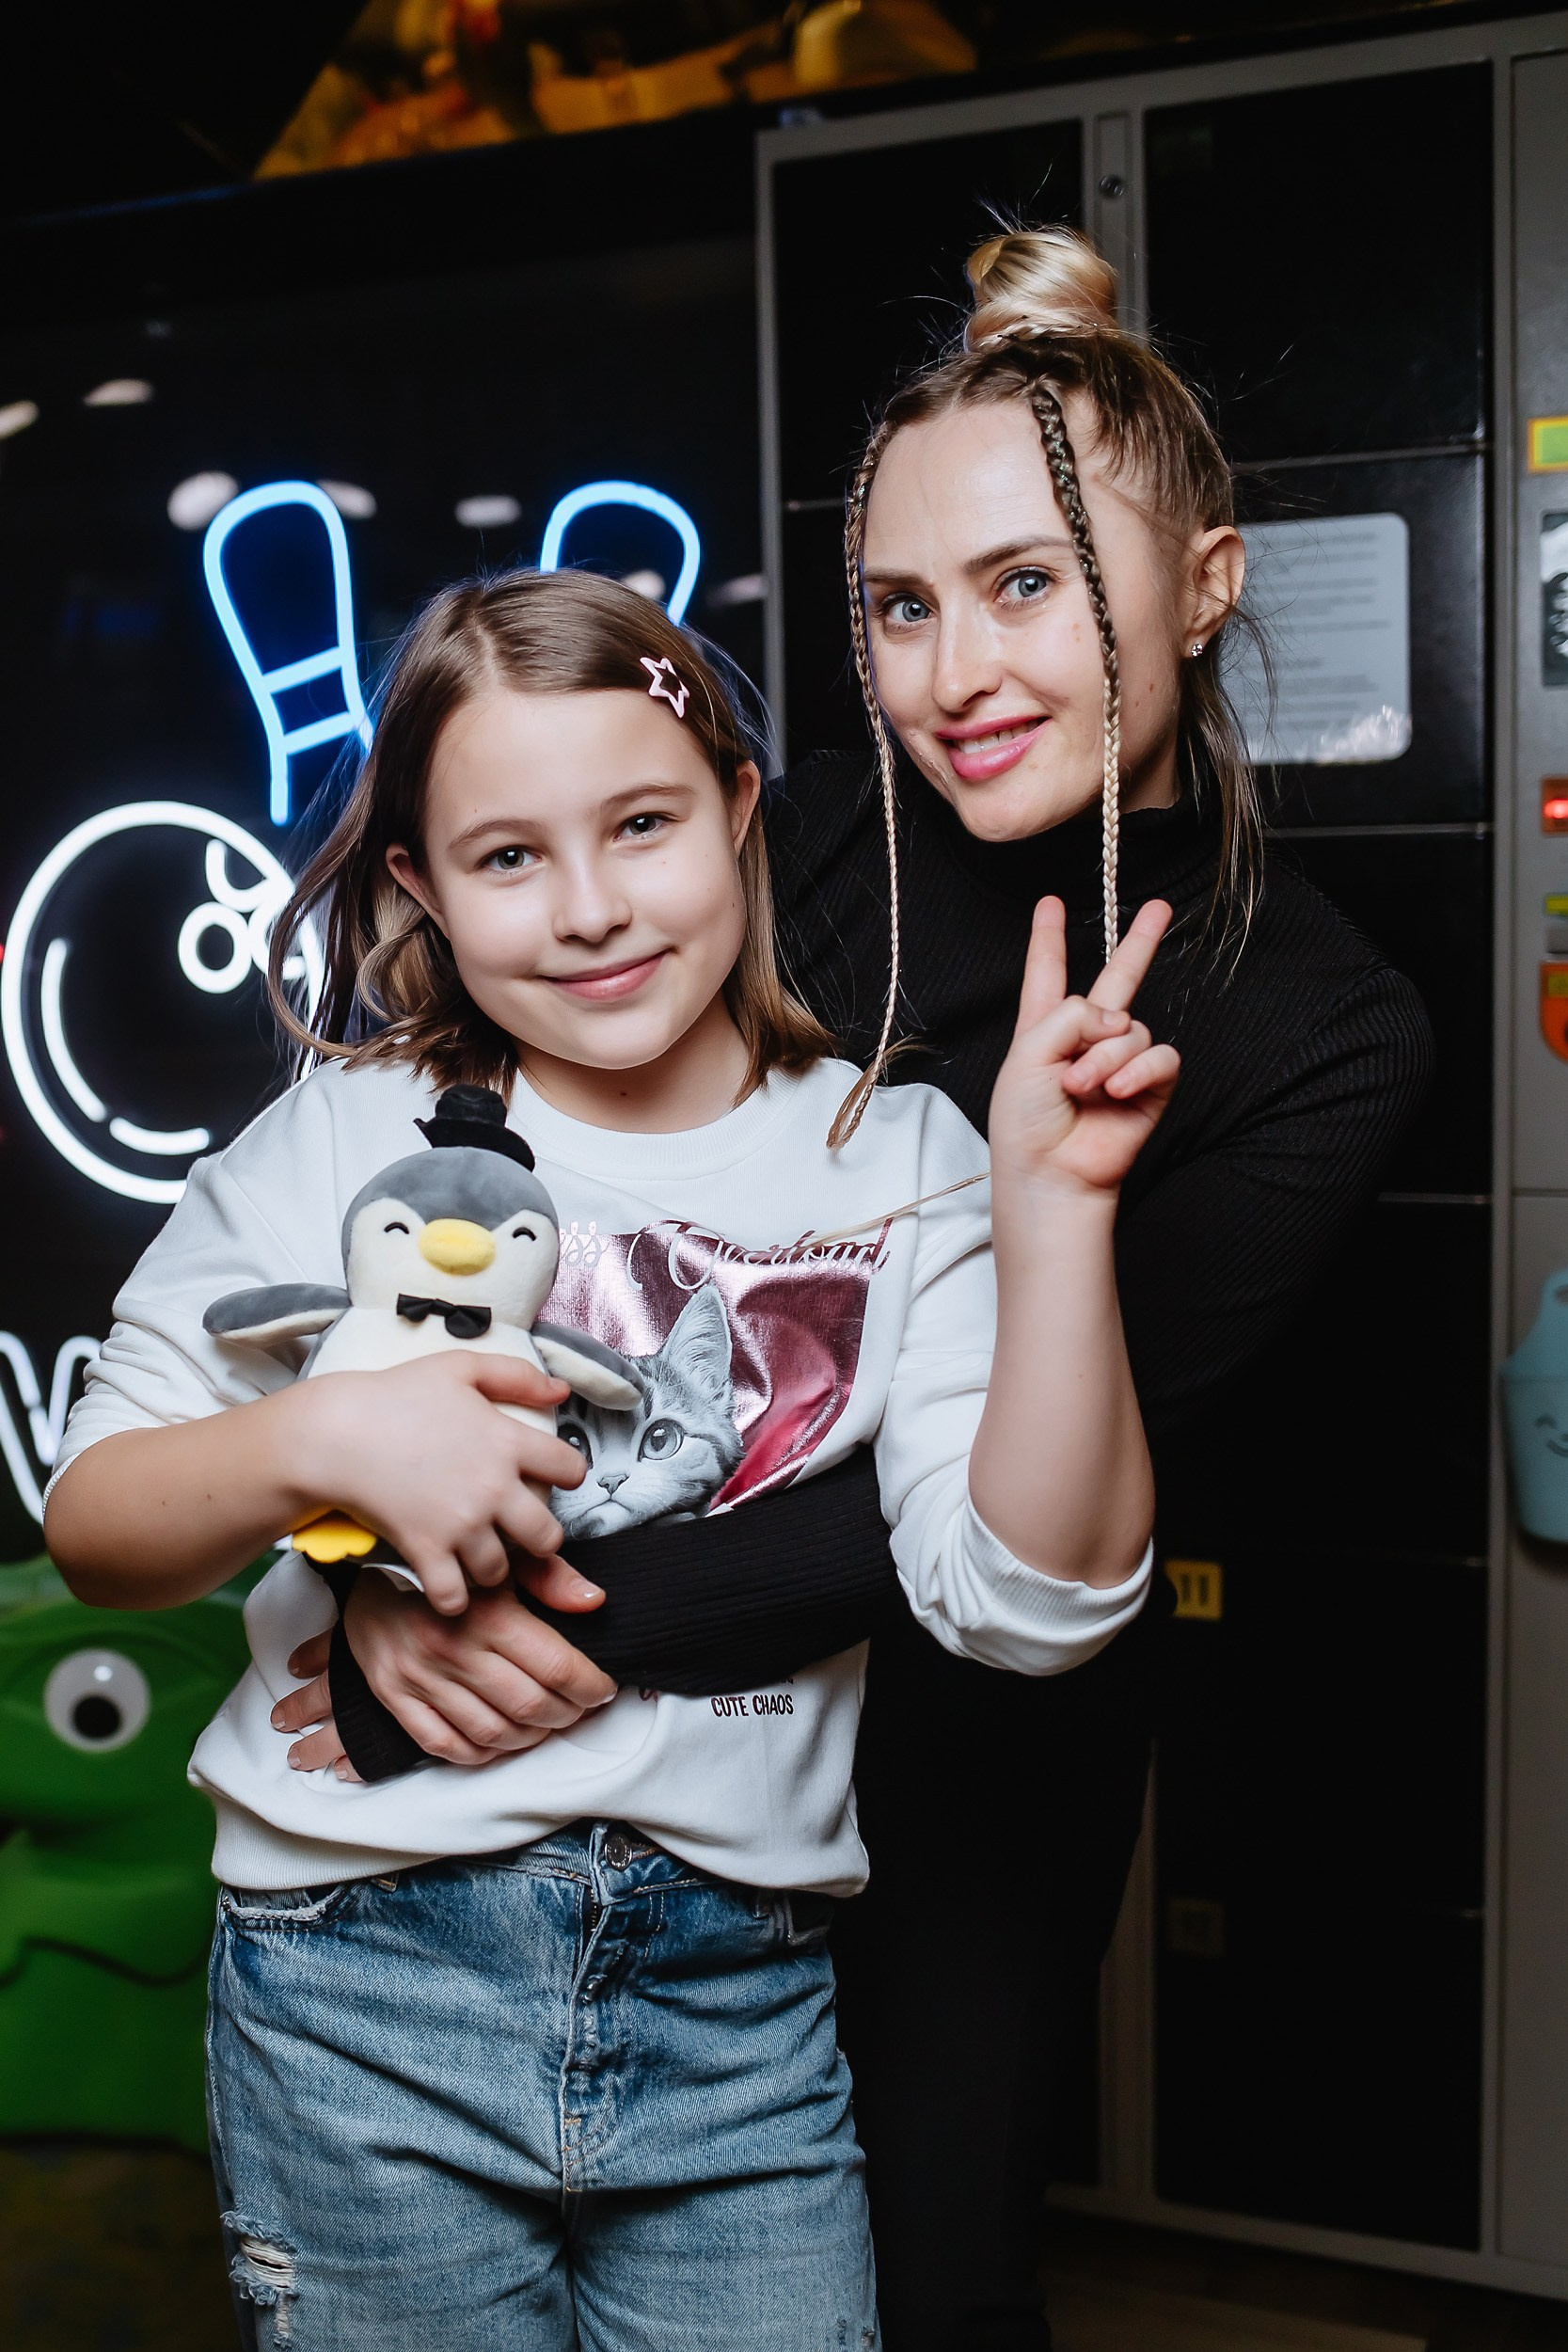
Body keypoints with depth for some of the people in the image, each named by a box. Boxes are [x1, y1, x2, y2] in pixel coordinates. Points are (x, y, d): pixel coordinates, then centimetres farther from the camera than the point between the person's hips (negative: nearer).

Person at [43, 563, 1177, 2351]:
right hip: (368, 1986, 0)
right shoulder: (348, 1141, -1)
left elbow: (1033, 1602, -8)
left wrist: (1054, 1202, -16)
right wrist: (317, 1439, -19)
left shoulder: (893, 1162, 1)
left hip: (744, 2010, 1)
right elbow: (89, 1528, -1)